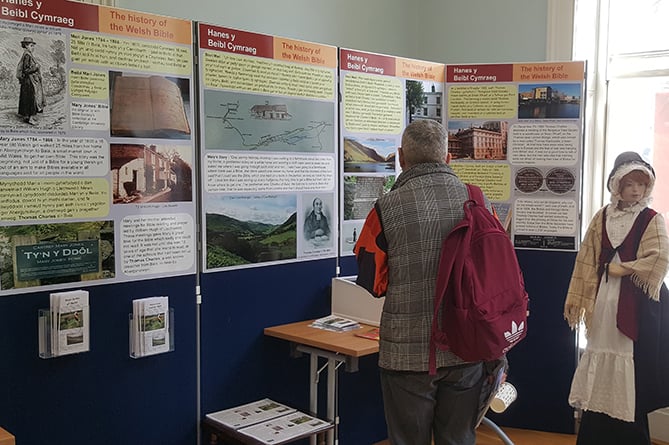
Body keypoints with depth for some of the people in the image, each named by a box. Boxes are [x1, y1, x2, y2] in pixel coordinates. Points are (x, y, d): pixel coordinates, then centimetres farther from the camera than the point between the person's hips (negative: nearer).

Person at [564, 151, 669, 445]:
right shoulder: (602, 218, 9)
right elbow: (587, 261, 8)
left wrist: (619, 269, -8)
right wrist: (579, 301, 4)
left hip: (636, 302, -4)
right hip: (604, 300, 4)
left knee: (631, 366, -5)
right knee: (600, 361, 7)